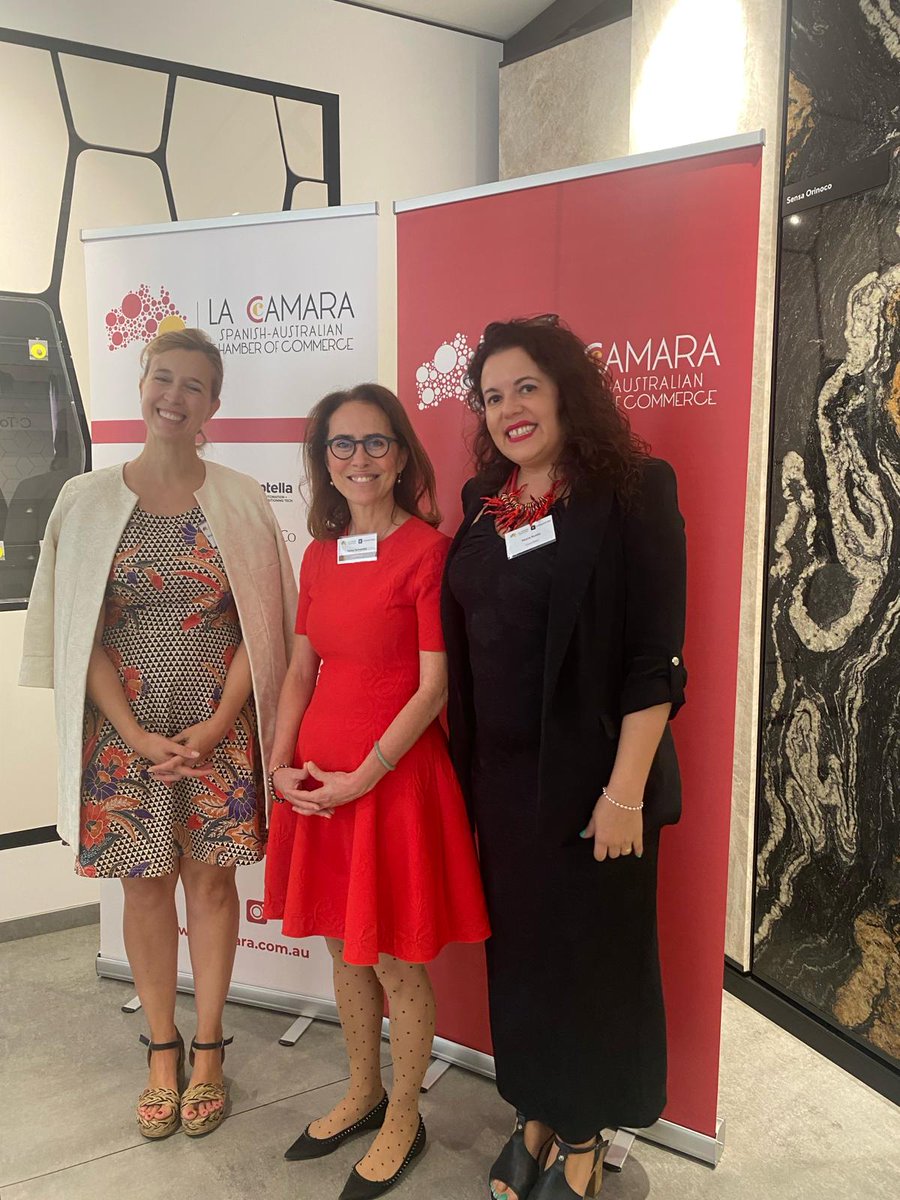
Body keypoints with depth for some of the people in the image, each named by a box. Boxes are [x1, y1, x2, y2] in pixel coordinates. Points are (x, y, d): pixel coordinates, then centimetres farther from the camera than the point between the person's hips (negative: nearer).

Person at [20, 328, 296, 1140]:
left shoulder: (240, 500, -2)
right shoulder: (88, 500, -1)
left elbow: (261, 627, -2)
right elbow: (78, 631, -2)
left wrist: (215, 727, -11)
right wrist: (138, 737, -9)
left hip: (219, 730, 0)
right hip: (124, 731, 1)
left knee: (211, 880, 9)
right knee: (145, 884, 11)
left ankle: (207, 1049, 28)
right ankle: (161, 1049, 31)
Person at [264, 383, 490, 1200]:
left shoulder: (427, 549, -12)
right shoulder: (320, 555, 8)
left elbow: (434, 686, -15)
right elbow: (302, 670, 11)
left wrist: (362, 777, -16)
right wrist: (280, 763, 0)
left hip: (394, 778, -6)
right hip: (316, 783, 6)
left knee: (396, 962, 9)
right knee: (344, 947, 20)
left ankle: (403, 1121, 34)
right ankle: (362, 1093, 44)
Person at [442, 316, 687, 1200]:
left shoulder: (630, 492, -10)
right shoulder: (484, 504, 7)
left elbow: (655, 658, -14)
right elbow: (463, 644, 11)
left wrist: (626, 790, -17)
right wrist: (465, 765, 8)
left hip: (591, 775, -5)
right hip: (501, 775, 5)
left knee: (592, 953, 11)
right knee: (518, 949, 17)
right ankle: (535, 1114, 40)